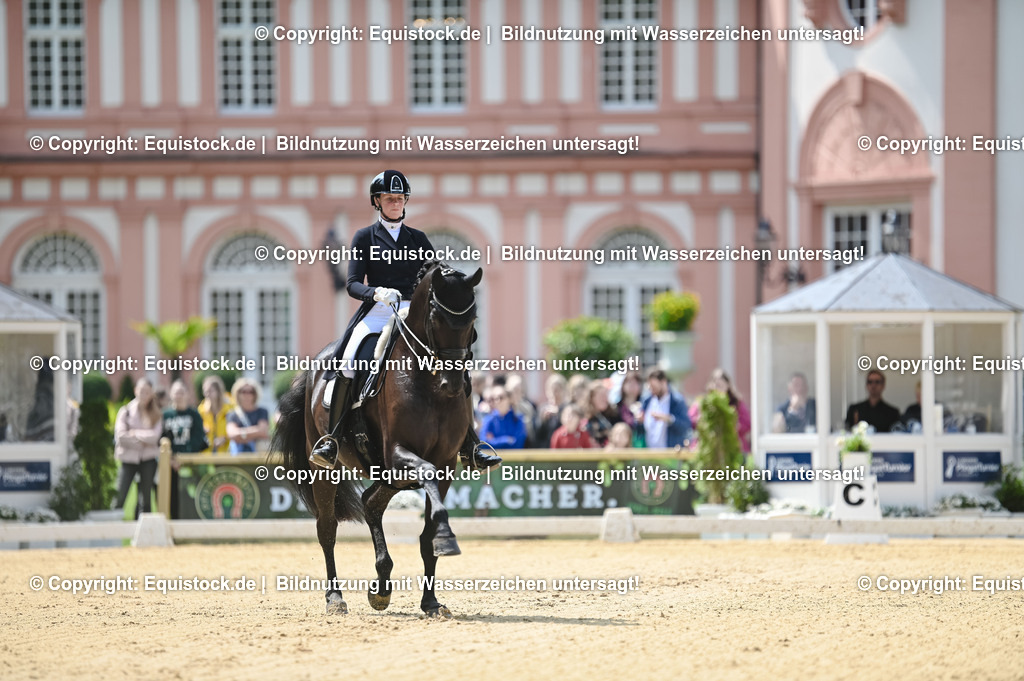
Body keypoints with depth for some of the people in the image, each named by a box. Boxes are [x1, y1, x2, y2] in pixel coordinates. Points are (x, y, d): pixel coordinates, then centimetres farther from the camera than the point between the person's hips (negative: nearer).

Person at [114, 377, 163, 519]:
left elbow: (155, 436, -6)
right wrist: (142, 442, -7)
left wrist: (135, 433, -6)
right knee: (120, 497, -9)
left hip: (148, 459, 2)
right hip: (129, 458, -2)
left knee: (145, 499, 2)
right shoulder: (126, 411, 4)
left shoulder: (155, 414, 8)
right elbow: (120, 436, -7)